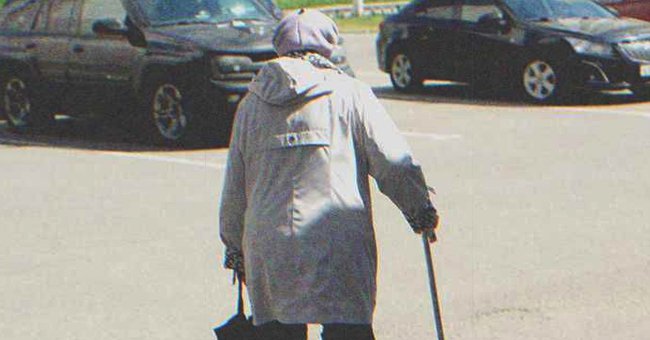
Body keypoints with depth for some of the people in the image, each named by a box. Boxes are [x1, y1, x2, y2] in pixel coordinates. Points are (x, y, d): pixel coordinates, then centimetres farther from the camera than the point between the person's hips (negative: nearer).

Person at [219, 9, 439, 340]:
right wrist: (421, 209, 11)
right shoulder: (351, 93, 2)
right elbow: (394, 161, -3)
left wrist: (234, 246, 25)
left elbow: (234, 188, 15)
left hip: (267, 247, 3)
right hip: (338, 244, -3)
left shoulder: (251, 104, 12)